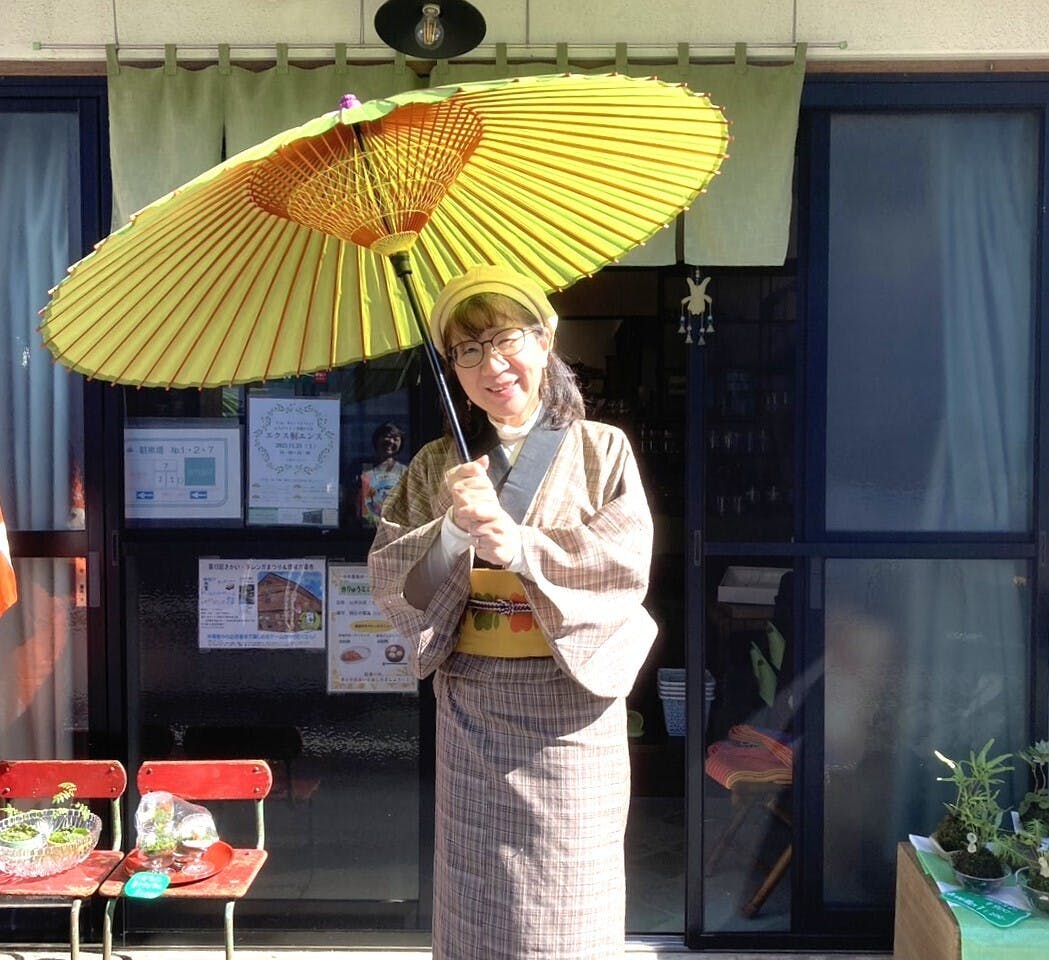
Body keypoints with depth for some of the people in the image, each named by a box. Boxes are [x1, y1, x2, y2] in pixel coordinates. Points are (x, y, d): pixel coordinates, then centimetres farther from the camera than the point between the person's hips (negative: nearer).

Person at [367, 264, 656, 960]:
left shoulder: (601, 449, 0)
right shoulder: (437, 466, 6)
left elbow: (627, 564, -11)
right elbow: (390, 577, -1)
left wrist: (516, 544, -19)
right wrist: (453, 529, -19)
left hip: (568, 702, -2)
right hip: (471, 705, 2)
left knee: (565, 899, 6)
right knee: (476, 895, 11)